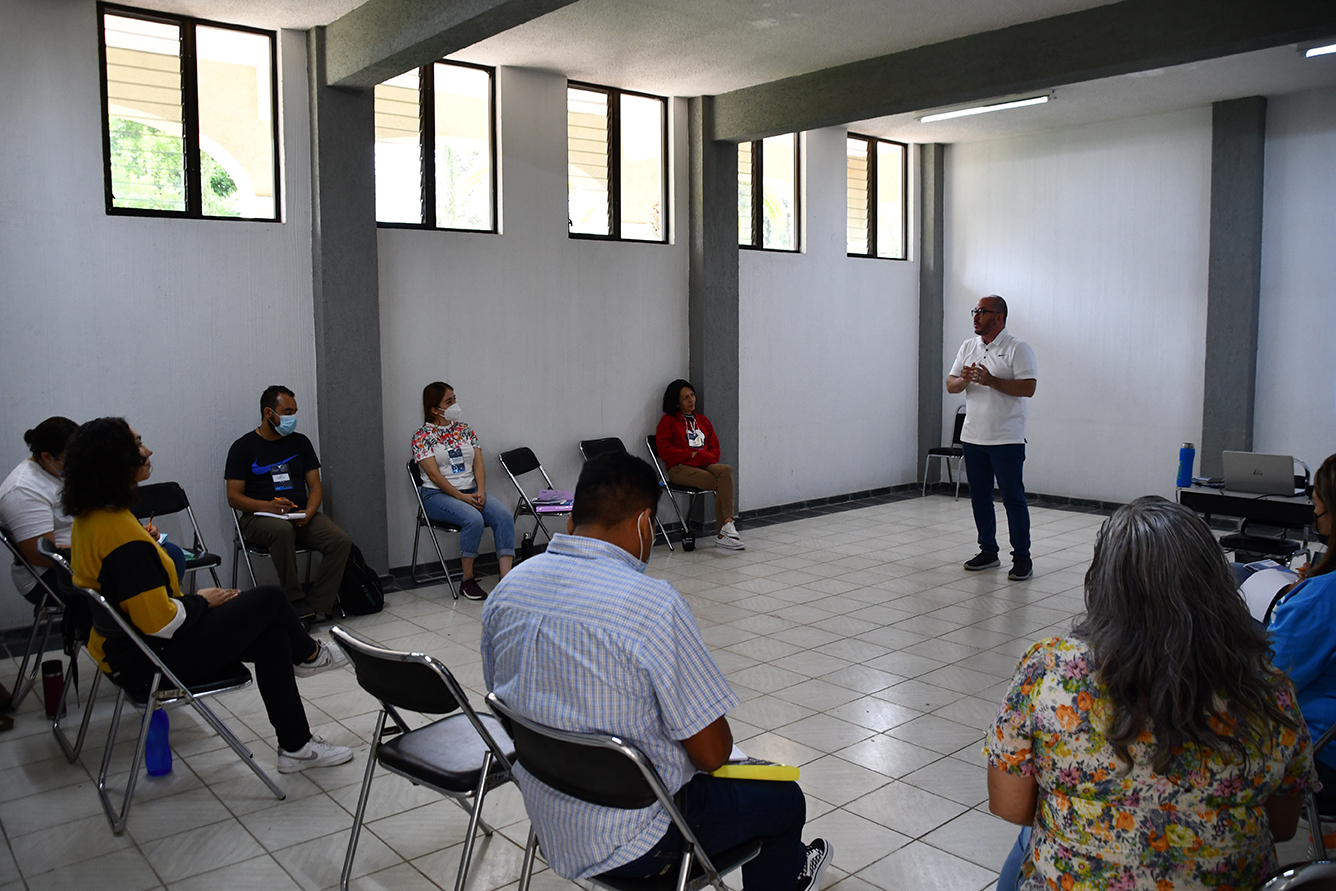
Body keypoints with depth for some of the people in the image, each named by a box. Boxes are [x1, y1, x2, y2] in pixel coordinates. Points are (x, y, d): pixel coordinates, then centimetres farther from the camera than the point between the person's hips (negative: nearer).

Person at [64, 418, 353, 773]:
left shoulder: (90, 517, 3)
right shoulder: (121, 534, -30)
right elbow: (159, 621, -29)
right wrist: (201, 601, -10)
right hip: (151, 659, -10)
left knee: (272, 636, 7)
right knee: (270, 599, -1)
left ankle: (296, 746, 15)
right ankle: (308, 654, 30)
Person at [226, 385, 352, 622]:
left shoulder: (300, 442, 16)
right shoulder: (243, 447, 4)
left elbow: (315, 486, 13)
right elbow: (234, 497, -1)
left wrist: (309, 512, -9)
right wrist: (267, 506, -19)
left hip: (301, 515, 4)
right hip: (260, 518, -4)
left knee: (341, 540, -24)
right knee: (282, 529, -39)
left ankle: (317, 605, -19)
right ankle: (294, 601, -28)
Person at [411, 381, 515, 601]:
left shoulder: (465, 430, 13)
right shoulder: (423, 436, -3)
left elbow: (478, 465, 7)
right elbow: (434, 475, -11)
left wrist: (480, 492, -11)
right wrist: (462, 497, -18)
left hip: (471, 491, 5)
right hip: (438, 495, -5)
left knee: (504, 516, -22)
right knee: (474, 519, -33)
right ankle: (467, 581, -18)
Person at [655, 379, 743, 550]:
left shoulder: (703, 420, 25)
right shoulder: (668, 421, 10)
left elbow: (715, 448, 22)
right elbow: (665, 451, -1)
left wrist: (707, 457, -2)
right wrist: (693, 455, -8)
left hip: (705, 465, 5)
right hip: (680, 468, -4)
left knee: (726, 470, -31)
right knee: (721, 484, -30)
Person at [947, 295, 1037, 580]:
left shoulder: (1017, 348, -7)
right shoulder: (968, 347, 12)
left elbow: (1028, 387, -16)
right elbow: (950, 385, 10)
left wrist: (990, 380, -23)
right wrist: (963, 379, -12)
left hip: (1006, 439, -6)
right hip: (973, 437, 6)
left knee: (1013, 498, -3)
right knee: (979, 497, 12)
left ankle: (1022, 557, 5)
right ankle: (988, 552, 23)